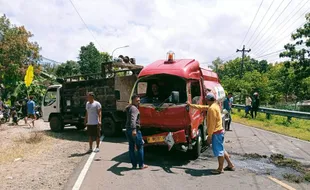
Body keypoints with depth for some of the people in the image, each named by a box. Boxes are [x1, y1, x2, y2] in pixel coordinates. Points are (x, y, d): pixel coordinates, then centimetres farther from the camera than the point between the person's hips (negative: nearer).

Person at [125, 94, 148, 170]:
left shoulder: (129, 108, 17)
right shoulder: (134, 108, -13)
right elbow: (133, 119, -30)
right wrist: (134, 129, -40)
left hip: (128, 130, 9)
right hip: (135, 130, -9)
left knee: (131, 147, 10)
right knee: (140, 147, 1)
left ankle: (134, 165, 15)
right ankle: (141, 165, 5)